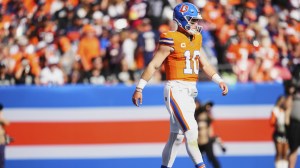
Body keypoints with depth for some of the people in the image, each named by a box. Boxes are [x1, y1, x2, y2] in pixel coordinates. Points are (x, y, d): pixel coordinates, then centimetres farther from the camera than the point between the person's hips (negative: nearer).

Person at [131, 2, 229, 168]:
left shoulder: (196, 39, 13)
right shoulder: (171, 39, -11)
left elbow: (203, 63, 22)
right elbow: (153, 65, -10)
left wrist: (219, 81, 12)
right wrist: (139, 89, -10)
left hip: (190, 92, 8)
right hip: (176, 90, -8)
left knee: (177, 136, 13)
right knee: (191, 130, -15)